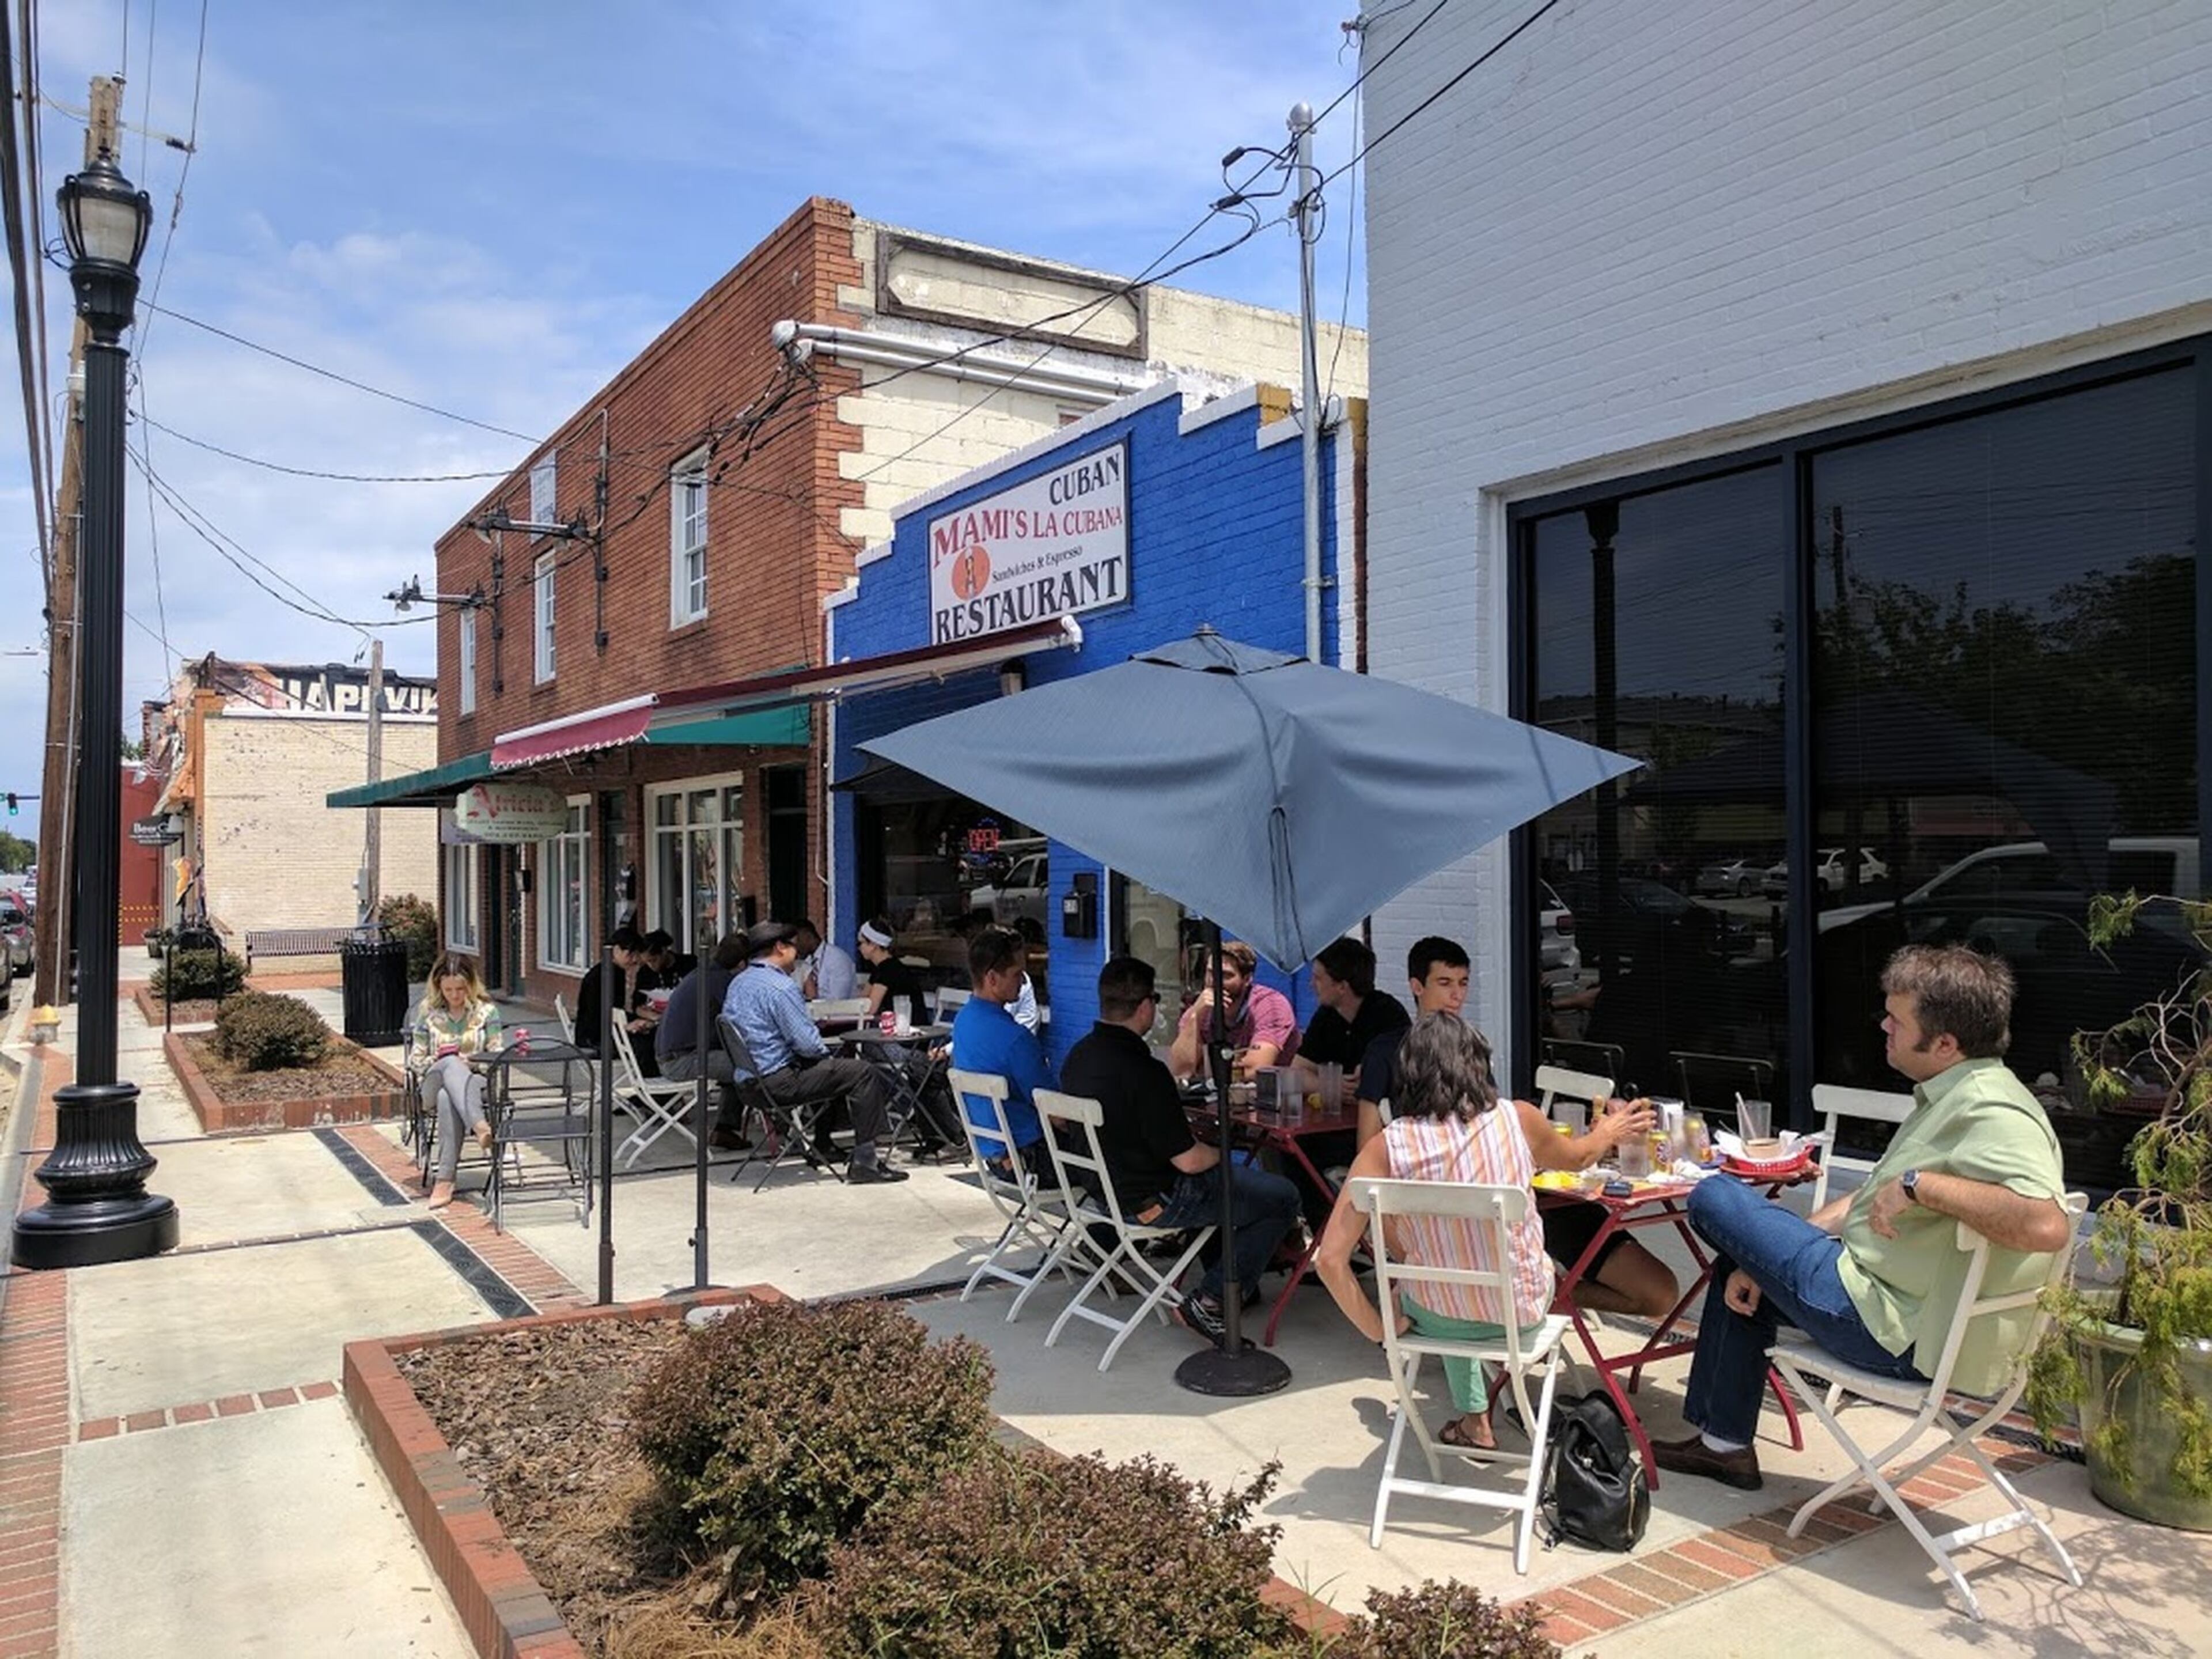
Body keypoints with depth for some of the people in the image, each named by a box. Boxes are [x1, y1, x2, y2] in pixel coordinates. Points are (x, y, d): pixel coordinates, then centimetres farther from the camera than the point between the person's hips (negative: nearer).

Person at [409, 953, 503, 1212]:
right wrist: (438, 1062, -9)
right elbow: (416, 1057, 11)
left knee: (447, 1097, -39)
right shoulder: (428, 1011, 10)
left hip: (477, 1082, -1)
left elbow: (496, 1055, 6)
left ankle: (445, 1179, -46)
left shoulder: (486, 1010, 7)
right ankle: (481, 1126, -59)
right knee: (451, 1064, -38)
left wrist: (474, 1062, -14)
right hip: (436, 1081, 1)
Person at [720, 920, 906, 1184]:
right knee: (863, 1073, -7)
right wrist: (825, 1053, 3)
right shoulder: (781, 987, -17)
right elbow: (807, 1042, -20)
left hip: (747, 1078, 10)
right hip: (777, 1083, -10)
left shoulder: (737, 983, 12)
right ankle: (865, 1161, -6)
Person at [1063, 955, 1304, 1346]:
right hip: (1156, 1201, -9)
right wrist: (1222, 1153, -2)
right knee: (1283, 1199, 0)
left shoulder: (1078, 1055, -2)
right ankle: (1209, 1302, 0)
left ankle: (1234, 1282, 33)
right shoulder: (1143, 1072, -29)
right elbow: (1189, 1162, -23)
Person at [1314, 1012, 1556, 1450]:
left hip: (1439, 1319, -1)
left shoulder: (1385, 1148, -18)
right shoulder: (1516, 1119, -13)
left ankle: (1473, 1419, 45)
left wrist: (1378, 1329, -7)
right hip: (1522, 1312, 1)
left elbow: (1330, 1259, -20)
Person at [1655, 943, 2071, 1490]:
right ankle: (1724, 1443, 30)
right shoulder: (1953, 1097, 10)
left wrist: (1920, 1183, -33)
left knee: (1715, 1198, -2)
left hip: (1896, 1335, -11)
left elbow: (2047, 1225, -42)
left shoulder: (1992, 1114, -23)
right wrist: (1766, 1256, 9)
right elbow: (1869, 1202, 15)